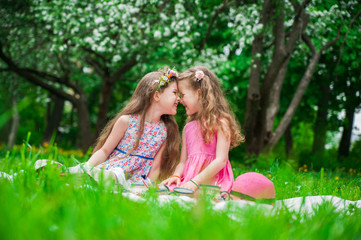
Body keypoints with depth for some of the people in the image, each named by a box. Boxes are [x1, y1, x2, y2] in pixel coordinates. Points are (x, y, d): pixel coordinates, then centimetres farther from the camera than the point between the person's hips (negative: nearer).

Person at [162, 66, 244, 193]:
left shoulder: (221, 123, 1)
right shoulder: (188, 127, 21)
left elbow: (221, 160, -9)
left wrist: (195, 182, -18)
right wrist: (176, 176, -3)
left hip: (211, 183, -5)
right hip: (188, 182, 5)